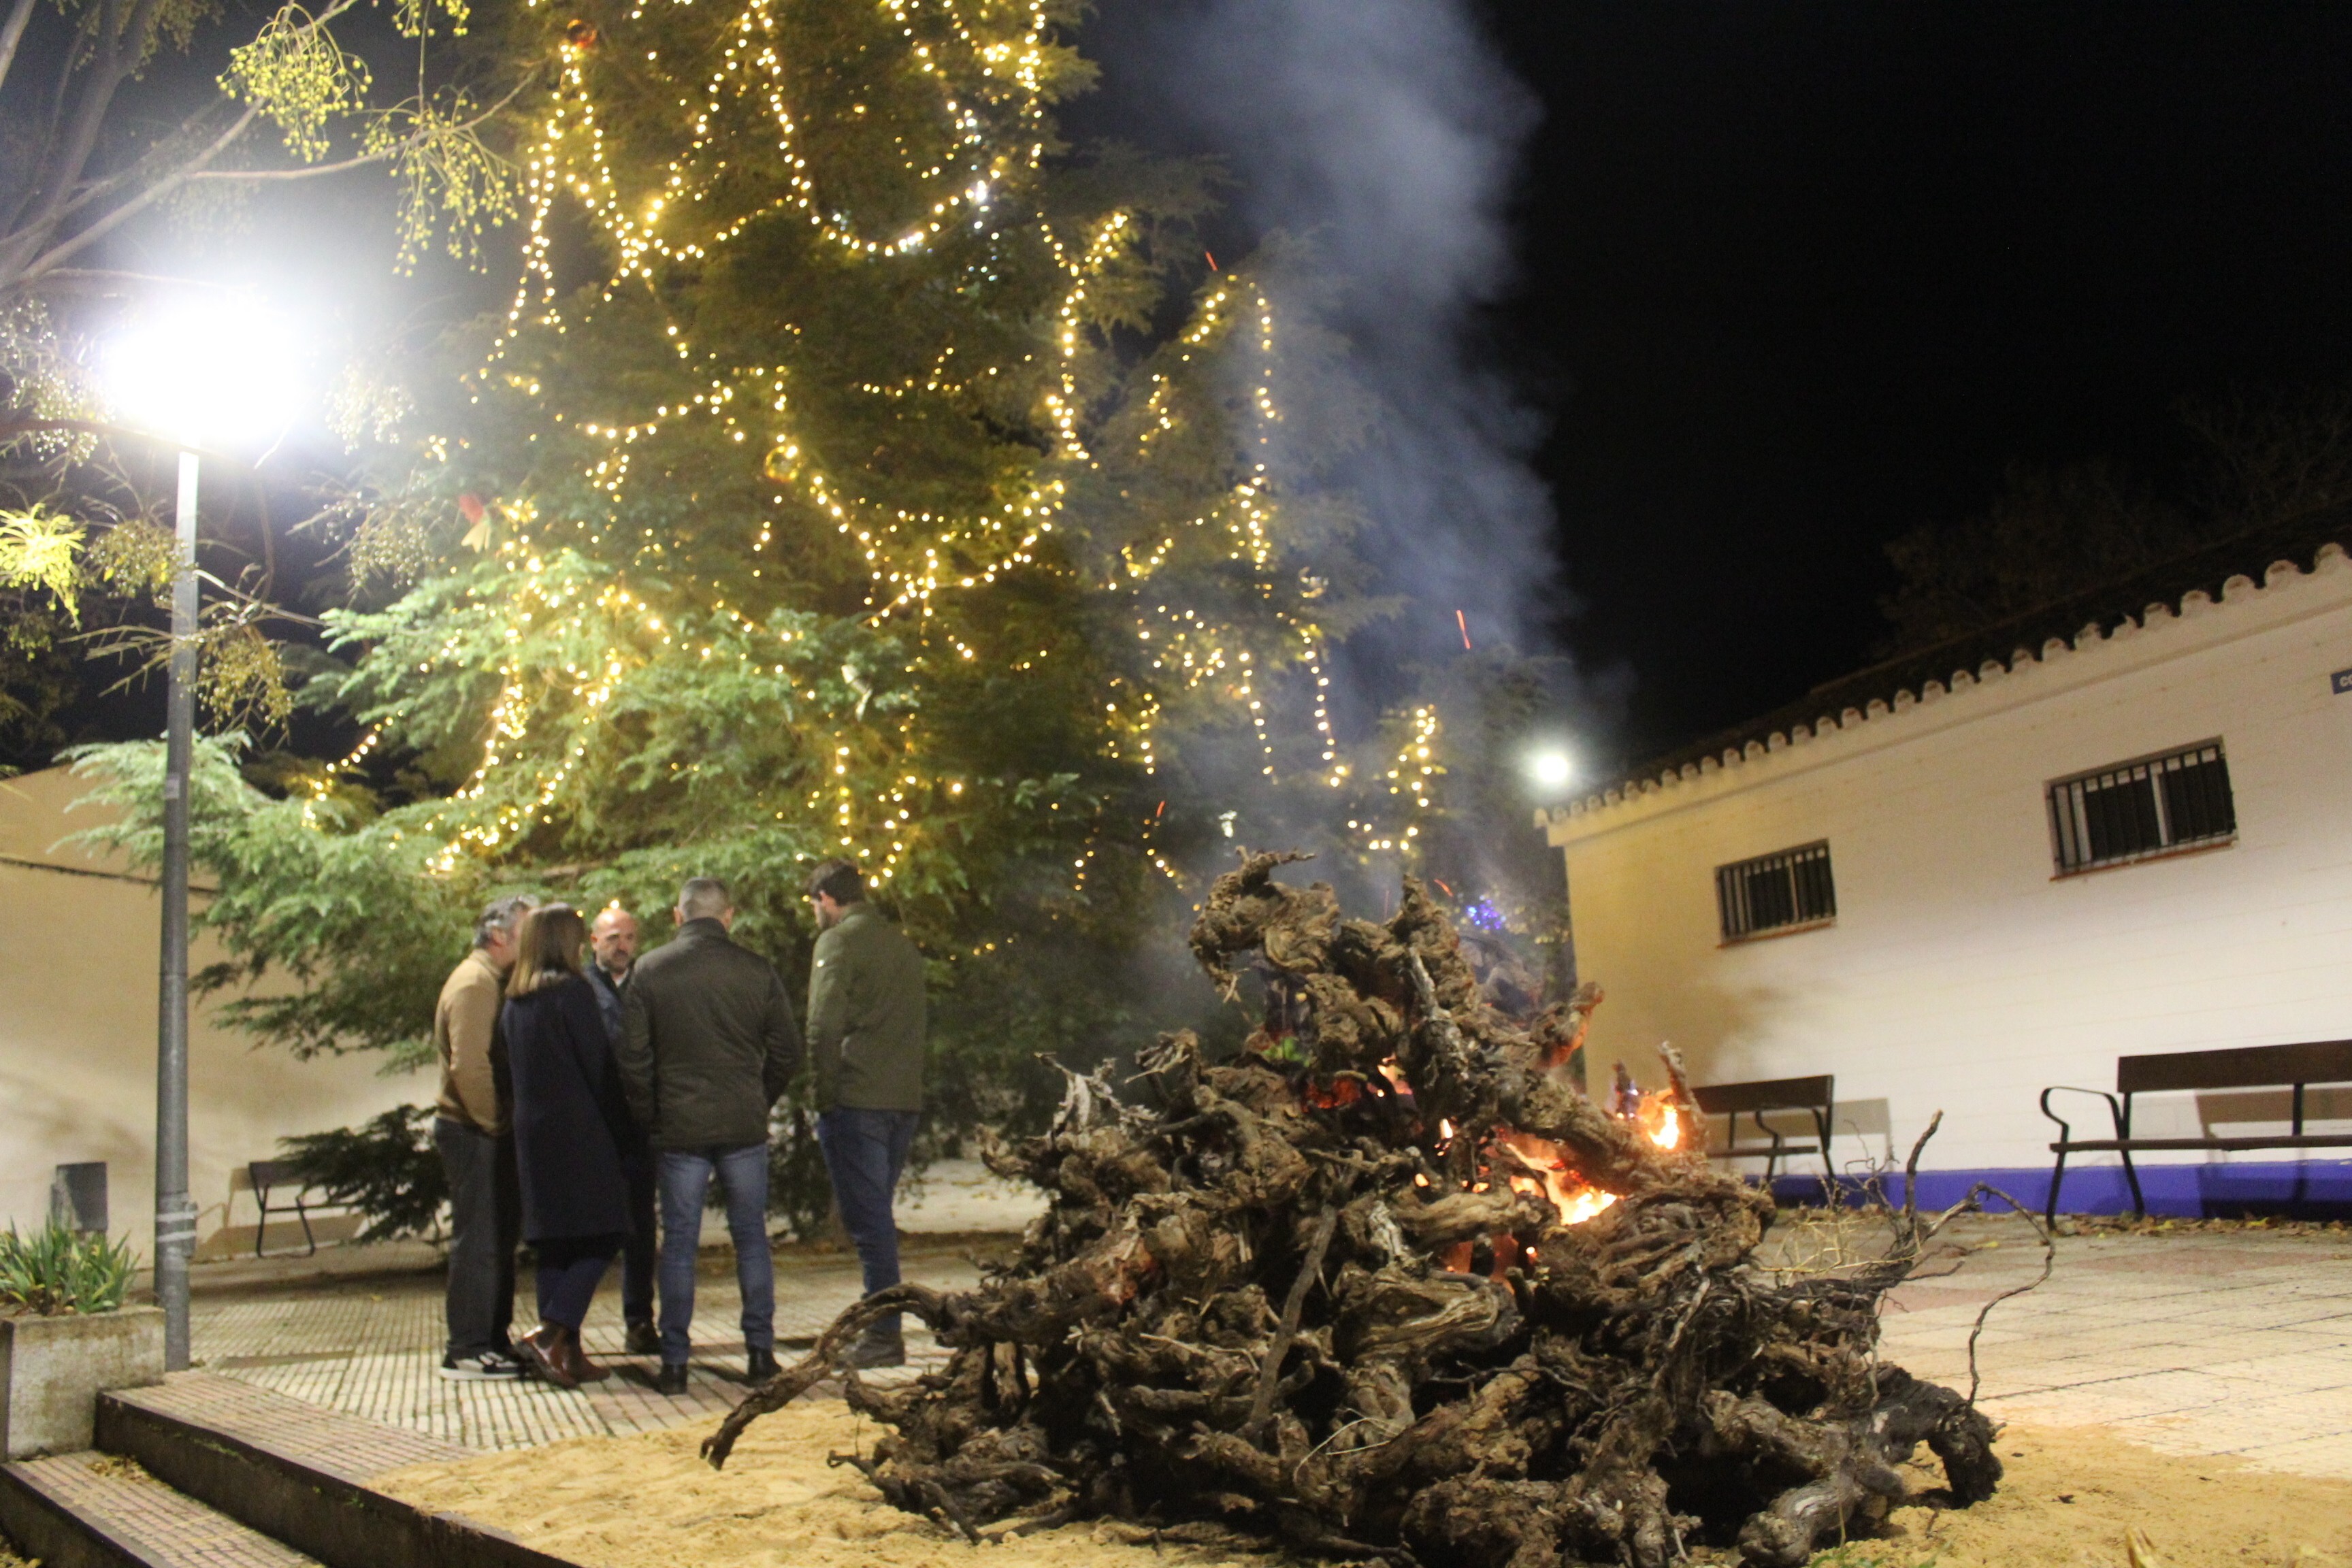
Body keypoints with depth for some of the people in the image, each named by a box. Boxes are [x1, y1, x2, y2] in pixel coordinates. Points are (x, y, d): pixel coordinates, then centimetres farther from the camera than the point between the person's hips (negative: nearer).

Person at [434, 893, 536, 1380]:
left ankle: (493, 1339, 23)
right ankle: (467, 1350, 2)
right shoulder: (474, 983, -15)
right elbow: (468, 1066, -23)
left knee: (499, 1239, 15)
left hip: (489, 1134, 10)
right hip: (475, 1134, -10)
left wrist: (504, 1124, 11)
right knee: (478, 1241, -5)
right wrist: (493, 1123, -18)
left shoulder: (492, 981, 17)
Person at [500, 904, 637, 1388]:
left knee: (553, 1243, 10)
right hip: (579, 1133, -7)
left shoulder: (514, 1002, 11)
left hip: (532, 1133, 8)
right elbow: (599, 1067, -10)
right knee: (602, 1236, -1)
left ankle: (567, 1352, 12)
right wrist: (622, 1134, -2)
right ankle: (549, 1335, -12)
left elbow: (514, 1070, 14)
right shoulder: (572, 992, -11)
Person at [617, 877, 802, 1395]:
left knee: (679, 1244, 7)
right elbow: (787, 1052, 2)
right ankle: (760, 1351, 13)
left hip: (678, 1129, 0)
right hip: (745, 1126, 1)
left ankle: (674, 1362, 9)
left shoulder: (649, 971, -3)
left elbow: (632, 1058, -3)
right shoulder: (758, 972, -1)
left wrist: (651, 1118, 9)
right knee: (751, 1237, 11)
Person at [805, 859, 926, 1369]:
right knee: (877, 1213, 15)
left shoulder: (838, 942, -6)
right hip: (905, 1099, 8)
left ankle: (884, 1335, -2)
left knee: (867, 1216, -4)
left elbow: (824, 1026, -14)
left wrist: (827, 1096, -8)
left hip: (857, 1100, -7)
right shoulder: (901, 943, 18)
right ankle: (882, 1325, 20)